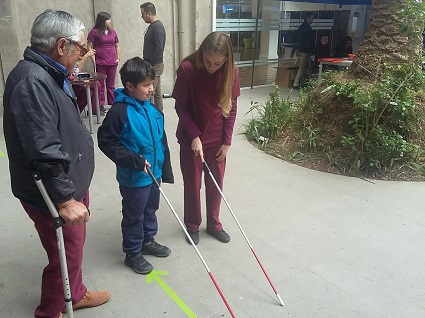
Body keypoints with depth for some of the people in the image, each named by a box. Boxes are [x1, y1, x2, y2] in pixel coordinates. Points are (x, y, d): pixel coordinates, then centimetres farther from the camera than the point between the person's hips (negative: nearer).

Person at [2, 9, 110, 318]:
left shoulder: (49, 74, 8)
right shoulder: (32, 81, -27)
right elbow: (44, 152, -31)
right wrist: (64, 199, -25)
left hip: (71, 184, 10)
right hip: (53, 195, -10)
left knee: (74, 247, 25)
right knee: (65, 256, 8)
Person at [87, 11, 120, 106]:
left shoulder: (112, 32, 13)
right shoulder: (94, 32, -2)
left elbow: (117, 46, 21)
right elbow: (89, 47, -3)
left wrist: (118, 57, 9)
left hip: (112, 63, 4)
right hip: (100, 63, -4)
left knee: (111, 86, 9)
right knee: (100, 86, 0)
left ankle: (112, 104, 16)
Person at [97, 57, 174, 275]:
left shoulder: (150, 108, 1)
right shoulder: (120, 111, -21)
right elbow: (106, 142, -18)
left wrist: (165, 169, 12)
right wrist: (134, 160, -24)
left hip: (154, 173, 7)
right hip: (133, 178, -7)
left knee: (151, 210, 23)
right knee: (134, 216, 10)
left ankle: (148, 241, 45)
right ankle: (133, 253, 29)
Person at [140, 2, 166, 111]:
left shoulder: (157, 27, -15)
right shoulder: (153, 26, 15)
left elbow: (159, 48, -22)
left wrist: (151, 65, -20)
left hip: (154, 65, -10)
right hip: (153, 65, 10)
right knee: (157, 93, 13)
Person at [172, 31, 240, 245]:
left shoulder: (231, 72, -11)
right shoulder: (187, 69, -20)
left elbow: (231, 108, -3)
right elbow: (181, 107, -12)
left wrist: (227, 141, -3)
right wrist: (195, 136, -17)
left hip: (217, 139, 3)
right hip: (191, 138, -2)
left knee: (216, 183, 14)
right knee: (192, 184, 10)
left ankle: (214, 224, 33)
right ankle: (192, 225, 31)